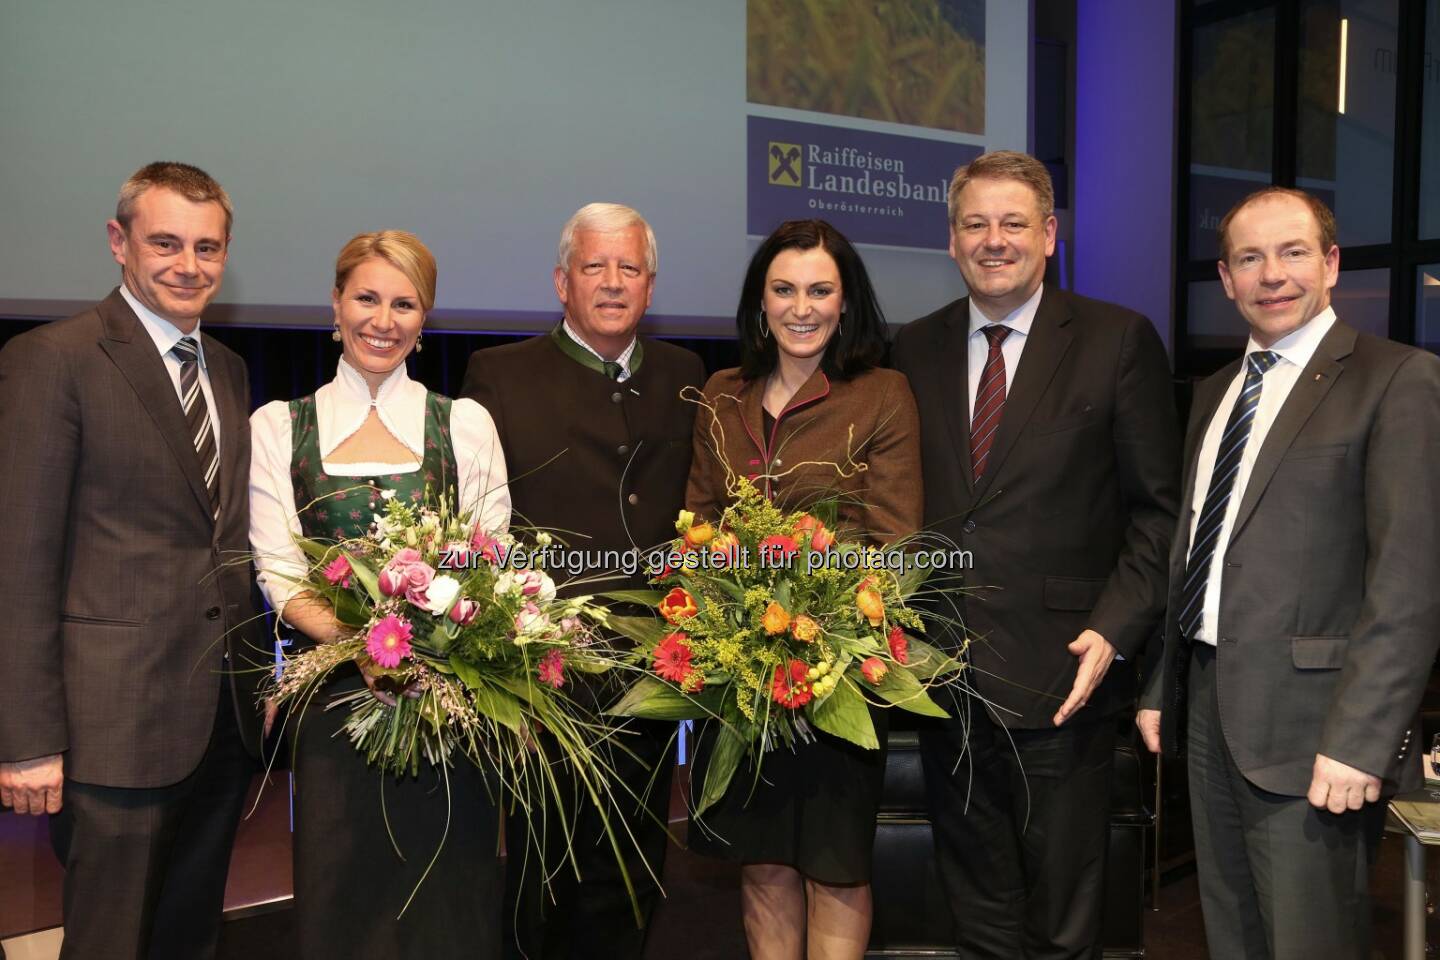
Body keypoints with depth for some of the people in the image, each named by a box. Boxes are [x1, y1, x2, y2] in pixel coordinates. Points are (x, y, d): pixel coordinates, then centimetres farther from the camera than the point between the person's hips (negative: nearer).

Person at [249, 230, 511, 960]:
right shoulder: (278, 427, 5)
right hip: (334, 695, 0)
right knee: (344, 896, 8)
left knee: (449, 897, 6)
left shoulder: (466, 424, 5)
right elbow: (280, 574, -2)